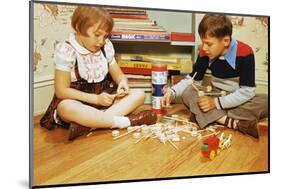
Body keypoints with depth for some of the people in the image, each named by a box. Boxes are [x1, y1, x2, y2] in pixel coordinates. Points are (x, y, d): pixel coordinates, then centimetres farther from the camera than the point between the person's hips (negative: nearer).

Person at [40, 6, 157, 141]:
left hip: (104, 99, 6)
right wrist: (96, 99, -24)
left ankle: (88, 124, -31)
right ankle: (127, 121, -33)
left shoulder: (106, 47, 2)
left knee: (139, 94, -12)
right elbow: (61, 91, -16)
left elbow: (118, 74, 10)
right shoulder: (66, 51, -14)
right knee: (66, 108, -39)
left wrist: (122, 82, -16)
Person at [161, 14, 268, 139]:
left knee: (266, 101, -32)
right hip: (216, 98, 3)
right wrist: (173, 91, -16)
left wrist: (217, 102, -28)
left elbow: (247, 91, -22)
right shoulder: (205, 53, -9)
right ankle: (232, 122, -37)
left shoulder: (244, 53, -20)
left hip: (239, 101, -3)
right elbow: (193, 80, 2)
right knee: (187, 92, -23)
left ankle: (215, 118, -30)